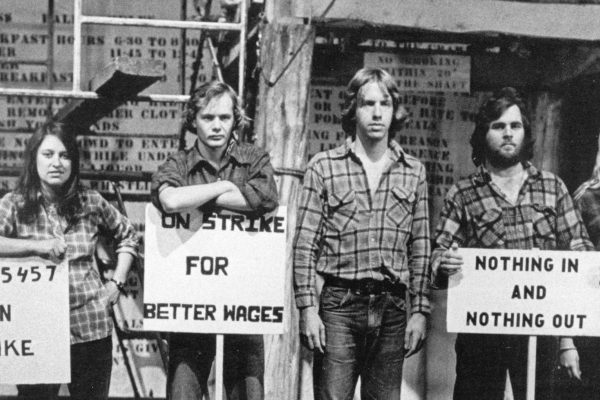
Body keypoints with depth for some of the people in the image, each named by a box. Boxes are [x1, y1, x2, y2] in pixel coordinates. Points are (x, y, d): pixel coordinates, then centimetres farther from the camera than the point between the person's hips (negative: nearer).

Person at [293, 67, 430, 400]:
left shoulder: (413, 172, 9)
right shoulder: (323, 167, 1)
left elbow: (420, 249, 10)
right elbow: (305, 246, -1)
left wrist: (420, 310, 5)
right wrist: (307, 308, -8)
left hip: (392, 309, 3)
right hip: (339, 305, -2)